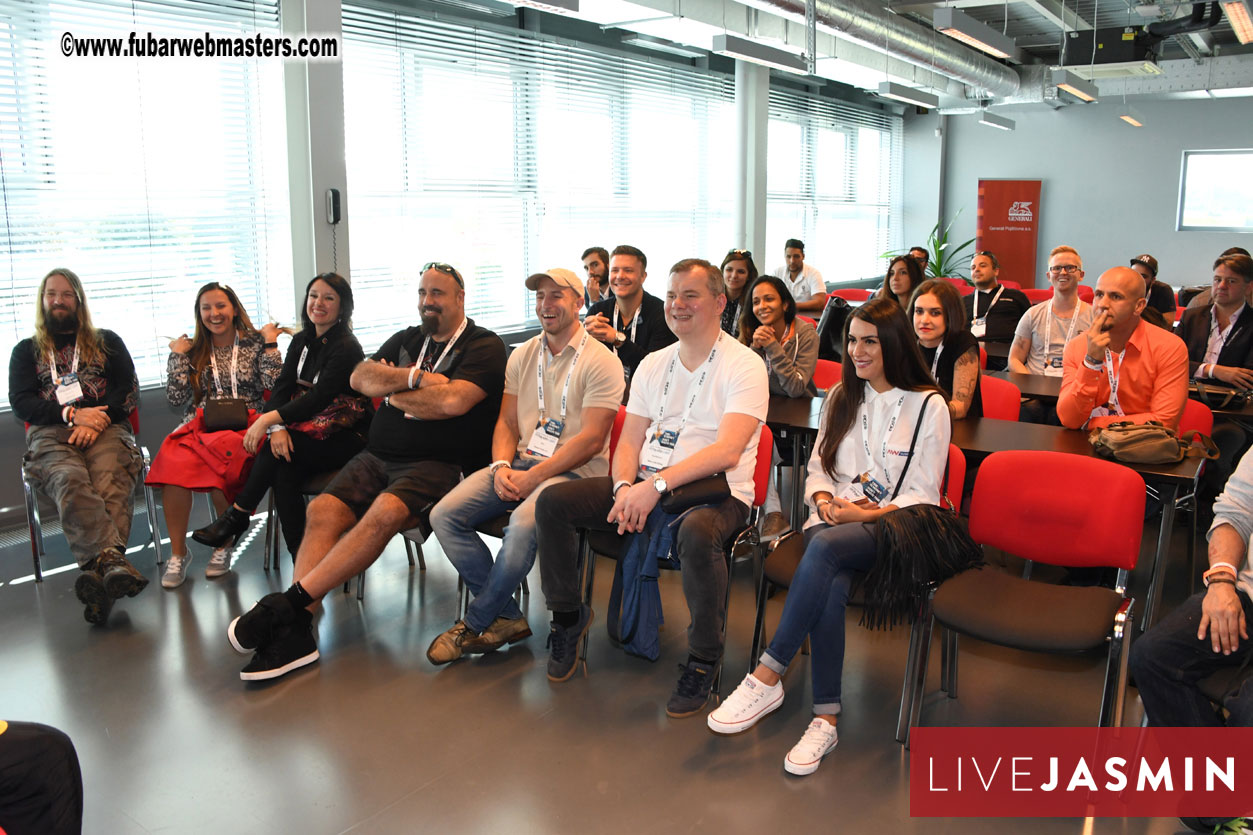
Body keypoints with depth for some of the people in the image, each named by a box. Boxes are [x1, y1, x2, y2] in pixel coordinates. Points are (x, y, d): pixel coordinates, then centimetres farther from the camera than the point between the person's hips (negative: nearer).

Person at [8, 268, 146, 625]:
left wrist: (97, 419, -7)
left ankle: (100, 572, -57)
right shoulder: (26, 351, 26)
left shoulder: (107, 341, 25)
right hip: (50, 434, 0)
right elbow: (20, 403, 10)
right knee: (70, 481, -37)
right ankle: (113, 562, -59)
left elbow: (129, 392, 13)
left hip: (106, 427, 0)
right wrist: (71, 414, -8)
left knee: (110, 482, -36)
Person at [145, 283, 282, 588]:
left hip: (242, 427, -2)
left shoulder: (254, 343, 12)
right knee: (174, 460, -31)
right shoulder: (194, 351, 18)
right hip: (199, 425, 2)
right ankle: (178, 552, -19)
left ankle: (223, 545, -15)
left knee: (221, 461, -36)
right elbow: (176, 398, 7)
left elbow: (275, 387, -2)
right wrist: (178, 355, 7)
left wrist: (270, 346, -1)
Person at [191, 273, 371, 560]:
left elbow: (320, 397, -22)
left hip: (344, 437, -5)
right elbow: (281, 388, 1)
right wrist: (277, 427, -19)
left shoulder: (346, 347, -11)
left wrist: (269, 419, -29)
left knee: (278, 452, -29)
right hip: (306, 430, 5)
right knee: (284, 473, -26)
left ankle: (237, 516, -12)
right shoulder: (301, 342, 12)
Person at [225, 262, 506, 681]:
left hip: (438, 464, -6)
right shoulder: (405, 340, 23)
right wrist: (415, 377, -7)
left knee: (385, 513, -34)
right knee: (323, 509, -20)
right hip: (377, 456, 6)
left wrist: (391, 391, -1)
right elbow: (359, 378, 8)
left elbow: (453, 401, -16)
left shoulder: (484, 345, 1)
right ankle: (294, 631, -27)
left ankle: (289, 602, -32)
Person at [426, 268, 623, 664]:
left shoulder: (601, 361, -5)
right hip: (521, 461, 7)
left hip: (574, 470, -6)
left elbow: (591, 440, -13)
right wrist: (501, 466, -6)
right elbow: (507, 422, 15)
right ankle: (507, 618, -7)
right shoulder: (523, 356, 15)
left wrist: (532, 477, -17)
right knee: (444, 515, -14)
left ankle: (474, 624, -12)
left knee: (522, 524, -36)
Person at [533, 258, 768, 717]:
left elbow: (727, 451, -19)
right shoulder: (653, 365, 15)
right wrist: (626, 487, -11)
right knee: (552, 502, -10)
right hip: (646, 487, 6)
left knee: (696, 534, -40)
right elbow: (629, 441, 11)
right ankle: (569, 615, 9)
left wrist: (658, 484, -25)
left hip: (715, 492, -6)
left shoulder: (743, 365, -6)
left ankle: (704, 657, -16)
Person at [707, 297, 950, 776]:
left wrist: (865, 514, -15)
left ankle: (767, 678, -35)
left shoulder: (928, 405, 2)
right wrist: (824, 499, -4)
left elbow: (922, 495, -2)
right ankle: (826, 718, -31)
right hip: (838, 518, 4)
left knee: (825, 547, -38)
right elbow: (818, 467, 18)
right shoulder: (841, 397, 17)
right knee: (831, 585, -34)